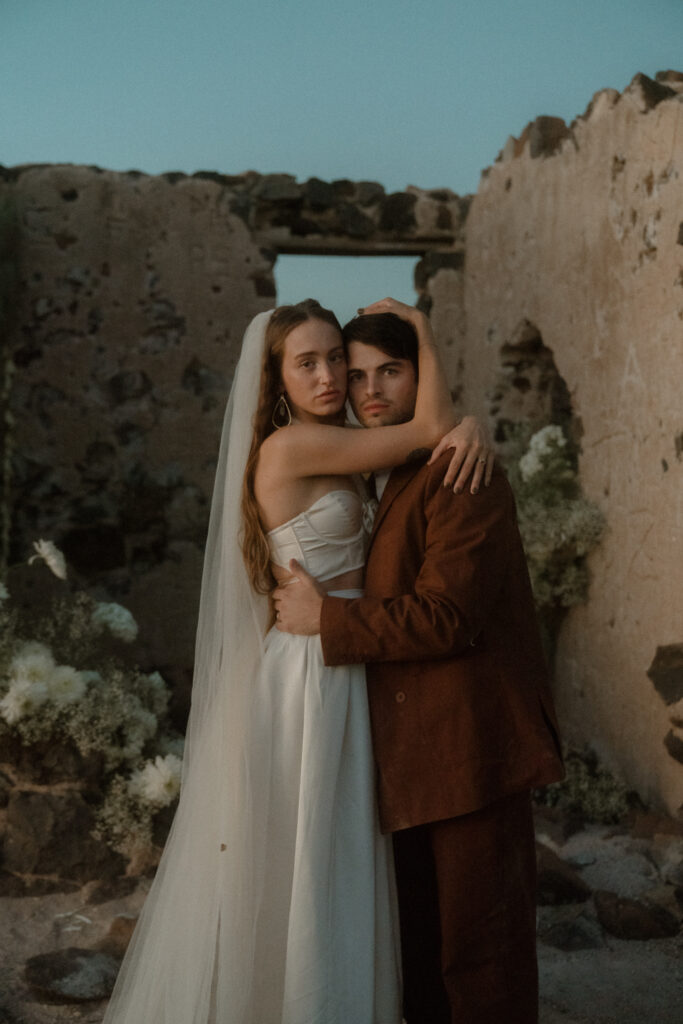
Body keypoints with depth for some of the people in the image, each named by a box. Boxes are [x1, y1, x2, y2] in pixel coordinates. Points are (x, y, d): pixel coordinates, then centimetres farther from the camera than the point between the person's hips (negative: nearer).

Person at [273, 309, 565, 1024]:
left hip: (470, 744, -9)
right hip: (408, 751, 9)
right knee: (418, 938, 20)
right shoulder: (375, 479, 16)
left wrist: (325, 618, -15)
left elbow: (444, 615, -22)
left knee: (478, 943, 3)